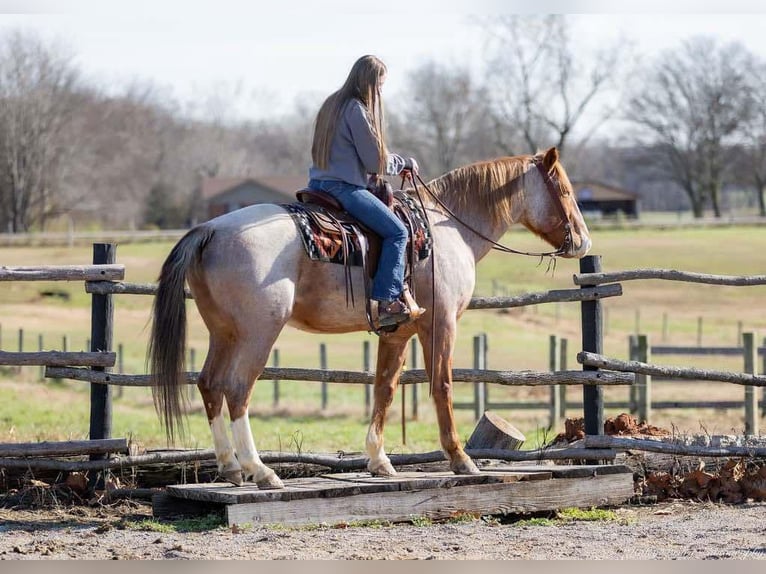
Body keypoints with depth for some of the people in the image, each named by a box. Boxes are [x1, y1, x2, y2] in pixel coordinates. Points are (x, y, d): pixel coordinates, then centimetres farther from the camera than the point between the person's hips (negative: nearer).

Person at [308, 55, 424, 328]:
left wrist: (398, 162, 17)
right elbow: (375, 162, -11)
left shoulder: (332, 104, 16)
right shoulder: (357, 110, -13)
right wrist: (404, 163, 7)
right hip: (344, 187, -10)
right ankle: (386, 302, -19)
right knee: (396, 232, -11)